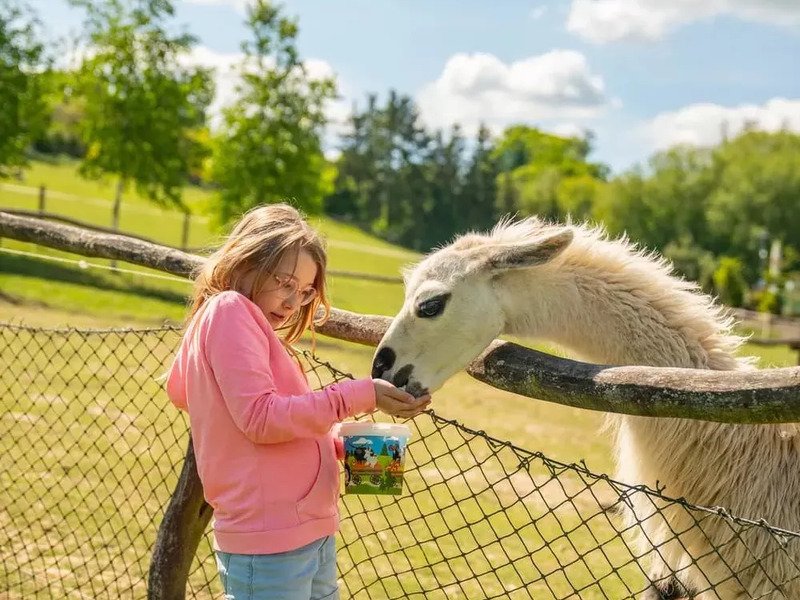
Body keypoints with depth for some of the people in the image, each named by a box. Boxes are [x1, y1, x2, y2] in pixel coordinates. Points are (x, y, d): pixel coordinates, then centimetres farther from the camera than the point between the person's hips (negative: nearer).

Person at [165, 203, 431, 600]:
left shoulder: (248, 323, 17)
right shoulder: (229, 309, -11)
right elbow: (261, 417, -19)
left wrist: (339, 446, 8)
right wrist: (359, 395, -16)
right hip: (269, 545, -10)